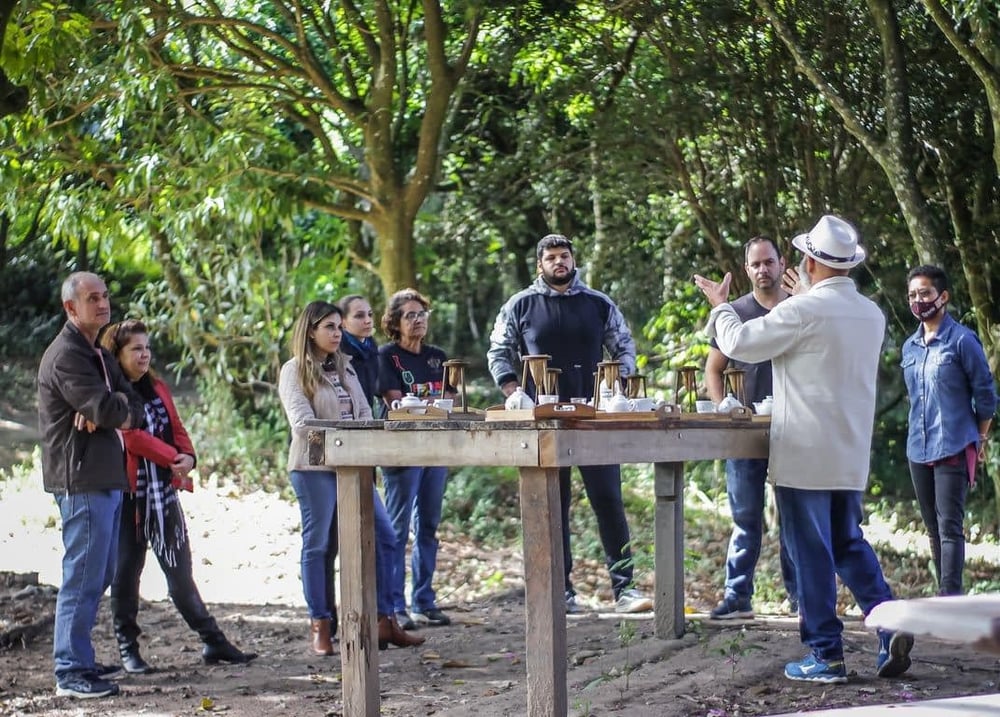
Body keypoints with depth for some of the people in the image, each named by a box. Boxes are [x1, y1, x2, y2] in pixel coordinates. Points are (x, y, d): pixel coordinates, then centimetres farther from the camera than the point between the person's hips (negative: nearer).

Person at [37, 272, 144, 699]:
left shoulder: (98, 354, 19)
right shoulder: (66, 355, -12)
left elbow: (133, 410, 11)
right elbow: (105, 408, -23)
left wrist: (115, 412, -10)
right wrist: (122, 409, -1)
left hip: (107, 478, 10)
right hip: (82, 478, -10)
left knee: (99, 575, 15)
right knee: (83, 575, -10)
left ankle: (79, 659, 24)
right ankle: (71, 673, -8)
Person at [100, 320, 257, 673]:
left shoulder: (157, 387, 14)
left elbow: (177, 428, 13)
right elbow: (132, 436, -16)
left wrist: (188, 456, -7)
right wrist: (173, 458, -16)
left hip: (164, 492, 6)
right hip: (128, 494, -6)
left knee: (180, 571, 8)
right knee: (126, 573, 3)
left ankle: (214, 642, 10)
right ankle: (128, 649, 12)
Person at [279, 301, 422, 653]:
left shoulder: (345, 367, 17)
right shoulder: (295, 371, -3)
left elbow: (363, 412, 14)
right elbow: (302, 423, -12)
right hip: (315, 466, -6)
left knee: (382, 537, 2)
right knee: (319, 544, -2)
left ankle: (383, 621, 8)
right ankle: (321, 627, 6)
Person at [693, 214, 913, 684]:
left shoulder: (803, 310, -16)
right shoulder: (872, 315, 6)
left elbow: (740, 344, -7)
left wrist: (719, 306, 11)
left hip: (805, 454, -7)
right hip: (851, 455, 7)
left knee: (811, 553, 1)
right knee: (849, 543, 17)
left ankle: (825, 655, 4)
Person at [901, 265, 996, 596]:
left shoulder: (962, 340, -7)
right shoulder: (910, 347, 12)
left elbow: (986, 394, -2)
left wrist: (979, 439, 2)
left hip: (954, 448, -7)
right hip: (918, 450, 7)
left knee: (949, 527, -12)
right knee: (933, 529, 10)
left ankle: (950, 598, -16)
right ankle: (945, 596, 16)